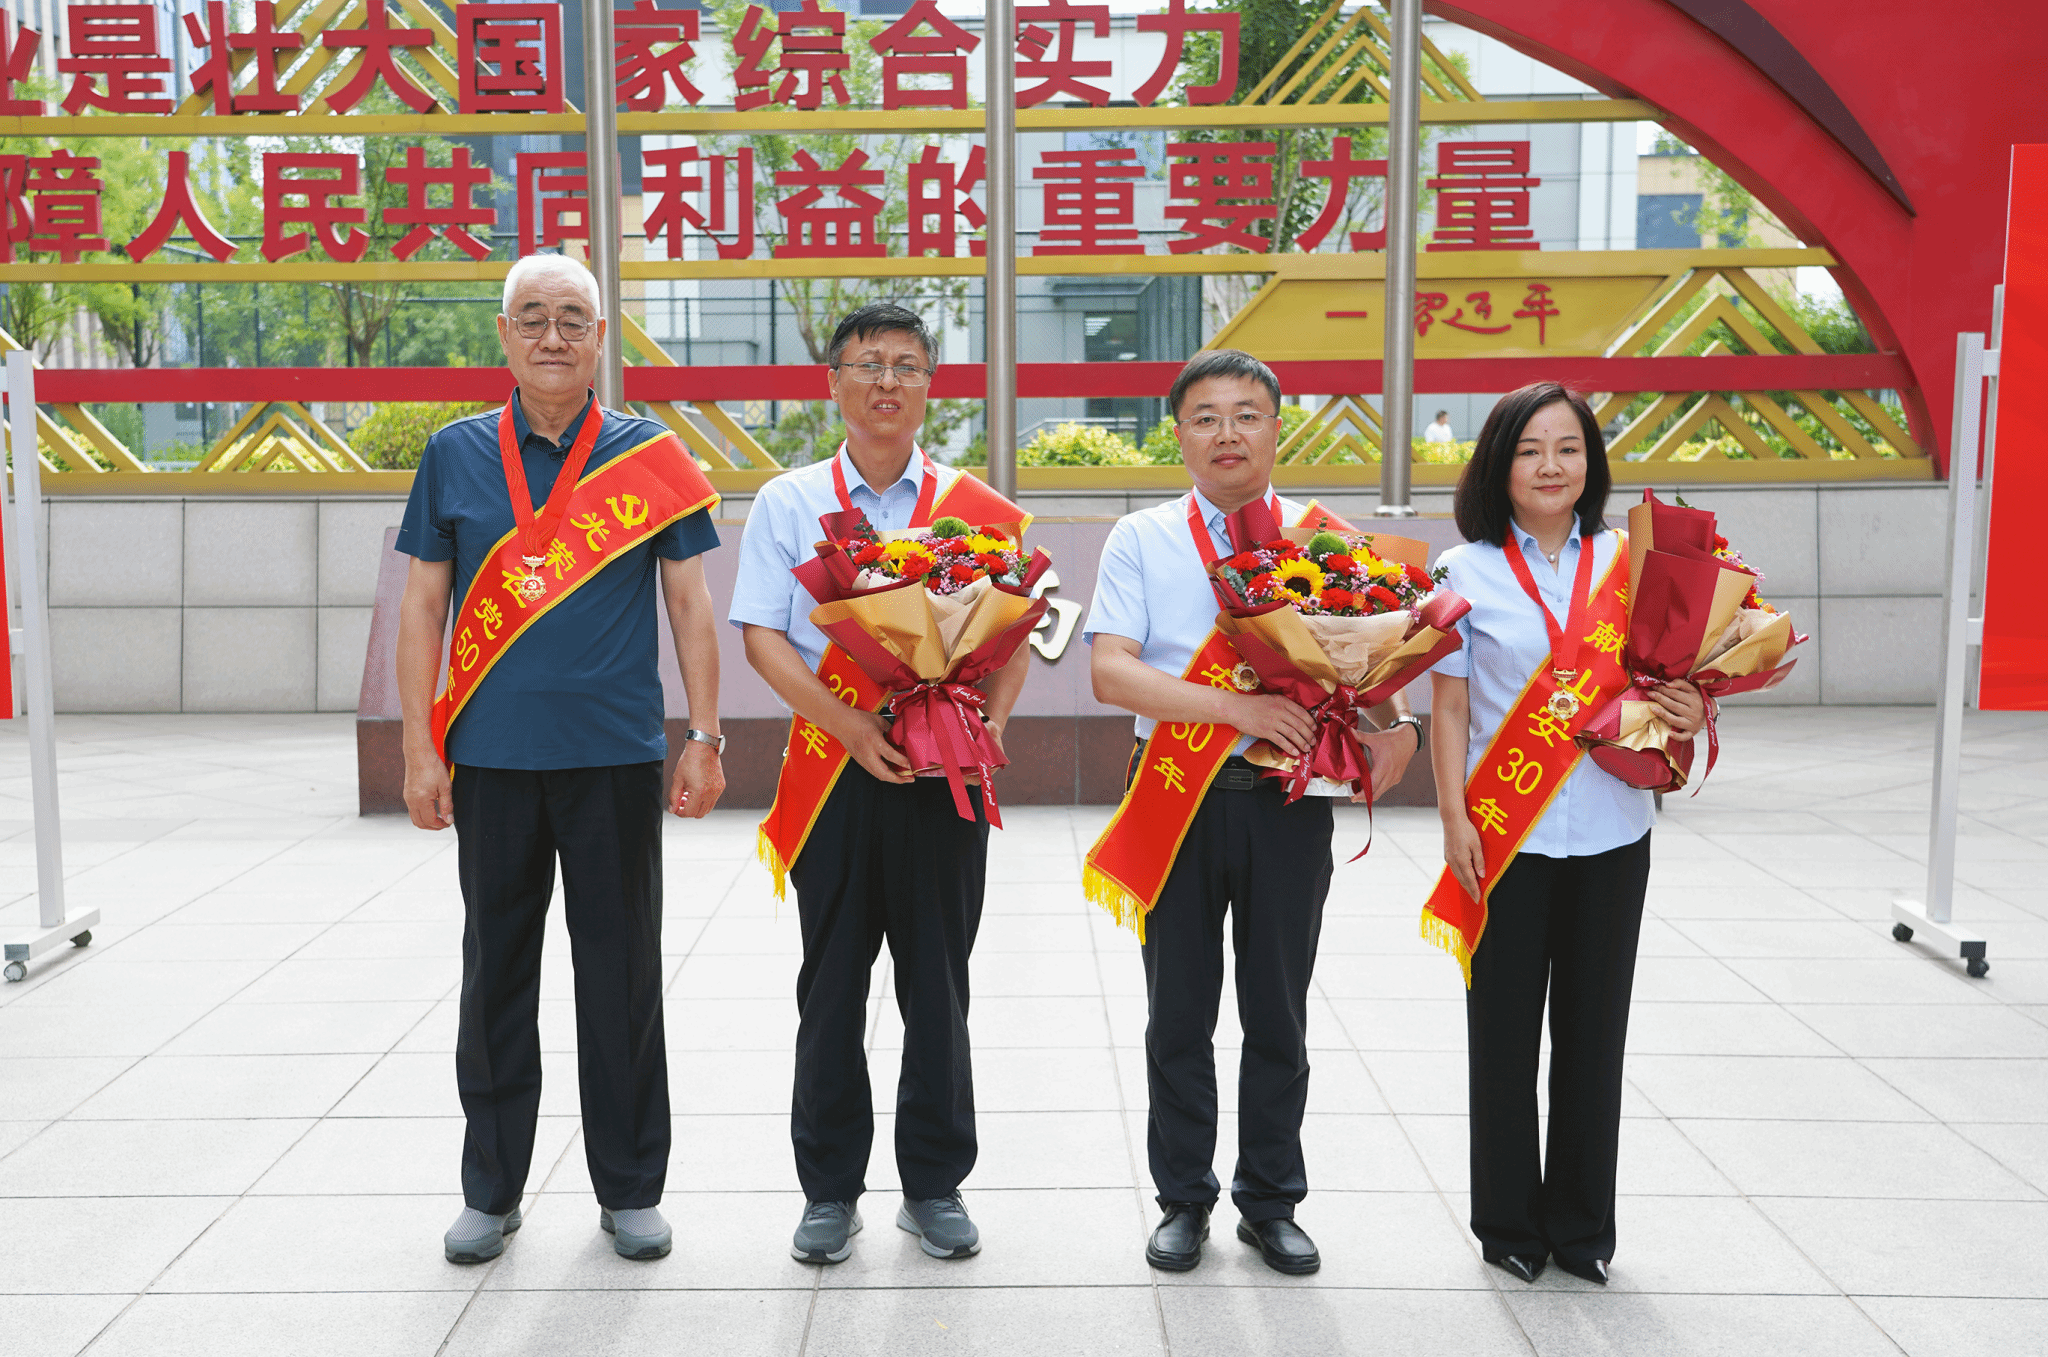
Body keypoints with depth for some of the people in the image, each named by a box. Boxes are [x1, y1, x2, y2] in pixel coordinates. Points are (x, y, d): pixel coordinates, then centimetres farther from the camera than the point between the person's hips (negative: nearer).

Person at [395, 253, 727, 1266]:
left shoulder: (650, 458, 3)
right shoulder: (456, 455, 6)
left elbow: (690, 605, 4)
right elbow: (423, 605, 6)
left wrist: (705, 739, -2)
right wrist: (419, 749, 1)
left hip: (615, 758, -1)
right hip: (491, 761, 1)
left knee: (622, 976, 6)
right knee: (495, 972, 10)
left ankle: (631, 1190, 20)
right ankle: (491, 1189, 25)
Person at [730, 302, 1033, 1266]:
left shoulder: (975, 508, 8)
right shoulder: (789, 502, 6)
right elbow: (761, 635, -2)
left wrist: (991, 720, -11)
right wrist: (846, 724, -15)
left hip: (946, 773, 1)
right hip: (832, 770, 0)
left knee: (937, 985, 7)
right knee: (831, 987, 6)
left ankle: (934, 1186, 21)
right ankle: (830, 1191, 20)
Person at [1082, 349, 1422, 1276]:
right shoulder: (1141, 539, 0)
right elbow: (1110, 672, -11)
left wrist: (1397, 724, -17)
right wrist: (1235, 706, -22)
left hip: (1290, 799, 1)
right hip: (1179, 796, -1)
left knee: (1279, 1015, 12)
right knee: (1180, 1014, 10)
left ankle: (1271, 1203, 29)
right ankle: (1183, 1200, 27)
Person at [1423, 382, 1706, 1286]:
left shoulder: (1630, 564, 5)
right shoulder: (1467, 571, -1)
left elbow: (1661, 678, 13)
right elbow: (1449, 710, -1)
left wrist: (1692, 714, -9)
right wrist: (1455, 820, -9)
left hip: (1609, 835, 2)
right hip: (1504, 835, -2)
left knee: (1594, 1029, 10)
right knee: (1505, 1031, 7)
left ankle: (1582, 1224, 26)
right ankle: (1508, 1222, 24)